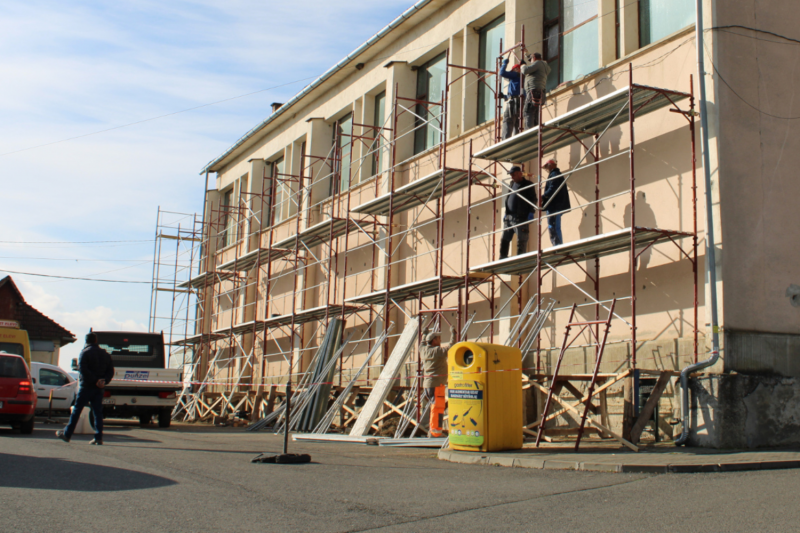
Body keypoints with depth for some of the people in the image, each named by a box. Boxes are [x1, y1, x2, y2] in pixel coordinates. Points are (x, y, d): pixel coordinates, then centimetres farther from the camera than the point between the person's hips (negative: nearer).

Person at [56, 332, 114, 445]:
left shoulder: (85, 352, -4)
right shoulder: (105, 354, 13)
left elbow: (83, 369, -17)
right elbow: (111, 370, 8)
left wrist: (95, 380, -15)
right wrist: (104, 381, -3)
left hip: (87, 386, -5)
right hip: (99, 388, 5)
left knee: (77, 410, 4)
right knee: (97, 412, 5)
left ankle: (66, 434, 10)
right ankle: (98, 438, -1)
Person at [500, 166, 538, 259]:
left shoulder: (528, 185, 2)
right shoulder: (512, 184, 21)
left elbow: (533, 199, -1)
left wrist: (530, 212, -10)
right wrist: (506, 213, 18)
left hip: (521, 217, -7)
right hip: (509, 217, 7)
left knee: (521, 240, -5)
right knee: (504, 239, 5)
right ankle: (502, 258, 10)